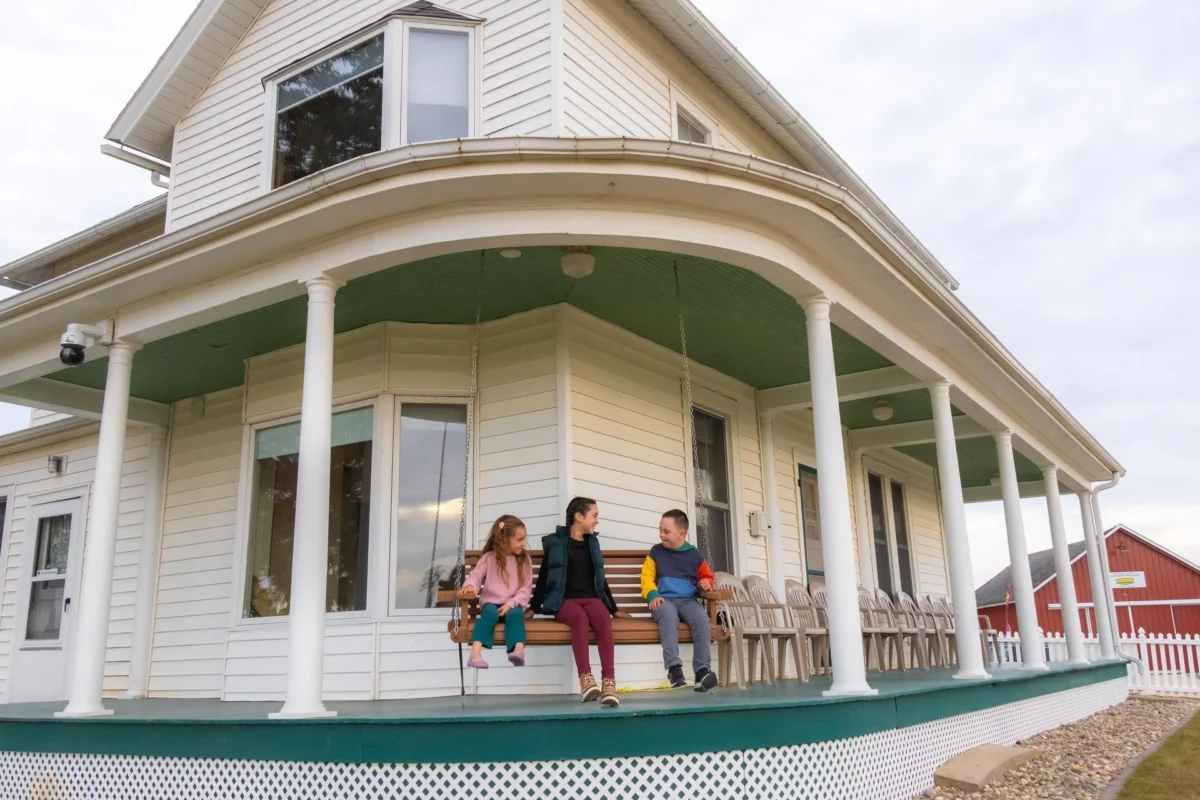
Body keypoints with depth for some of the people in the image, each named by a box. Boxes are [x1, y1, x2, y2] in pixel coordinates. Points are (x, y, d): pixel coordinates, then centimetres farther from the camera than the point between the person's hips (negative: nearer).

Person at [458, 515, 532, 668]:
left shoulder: (525, 560, 8)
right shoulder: (489, 558, 5)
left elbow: (526, 589, 3)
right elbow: (475, 576, 1)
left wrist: (511, 604, -13)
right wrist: (470, 586, -24)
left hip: (513, 605, 1)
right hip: (491, 603, -1)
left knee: (515, 615, -34)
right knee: (490, 613, -35)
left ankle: (518, 652, -56)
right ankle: (475, 654, -48)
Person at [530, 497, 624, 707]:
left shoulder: (592, 542, 18)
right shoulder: (555, 542, 5)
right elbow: (543, 576, 7)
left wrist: (614, 608, 23)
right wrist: (534, 607, 6)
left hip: (591, 598, 3)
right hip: (564, 600, -3)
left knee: (604, 619, -33)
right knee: (580, 618, -38)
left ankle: (608, 681, -43)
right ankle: (586, 678, -45)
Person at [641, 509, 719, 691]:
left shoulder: (695, 554, 13)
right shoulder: (656, 551, 12)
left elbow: (707, 577, 25)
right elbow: (647, 577, 9)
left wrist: (706, 583, 0)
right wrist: (652, 595, -10)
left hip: (688, 600, 1)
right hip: (664, 600, -1)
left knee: (702, 618, -33)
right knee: (668, 616, -38)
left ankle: (702, 671, -35)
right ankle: (674, 668, -45)